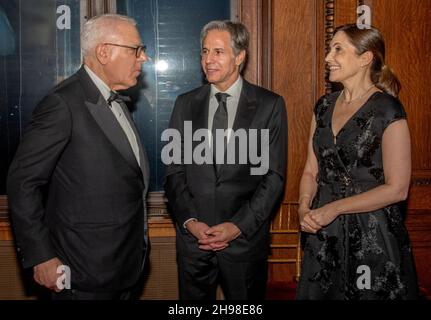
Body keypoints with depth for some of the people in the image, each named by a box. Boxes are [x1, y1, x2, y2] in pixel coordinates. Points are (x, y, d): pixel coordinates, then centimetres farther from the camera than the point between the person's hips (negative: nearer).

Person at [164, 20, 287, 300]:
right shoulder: (186, 104, 5)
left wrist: (239, 225, -13)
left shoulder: (270, 105, -3)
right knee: (193, 298, 15)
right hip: (193, 236, 2)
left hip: (246, 237, -2)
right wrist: (189, 221, -9)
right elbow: (174, 171, 4)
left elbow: (274, 175, -5)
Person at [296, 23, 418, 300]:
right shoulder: (324, 106, 6)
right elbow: (311, 170, 9)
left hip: (372, 236, -5)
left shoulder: (388, 111, -12)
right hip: (323, 234, 5)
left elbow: (397, 189, -14)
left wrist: (335, 208, -15)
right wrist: (305, 207, -9)